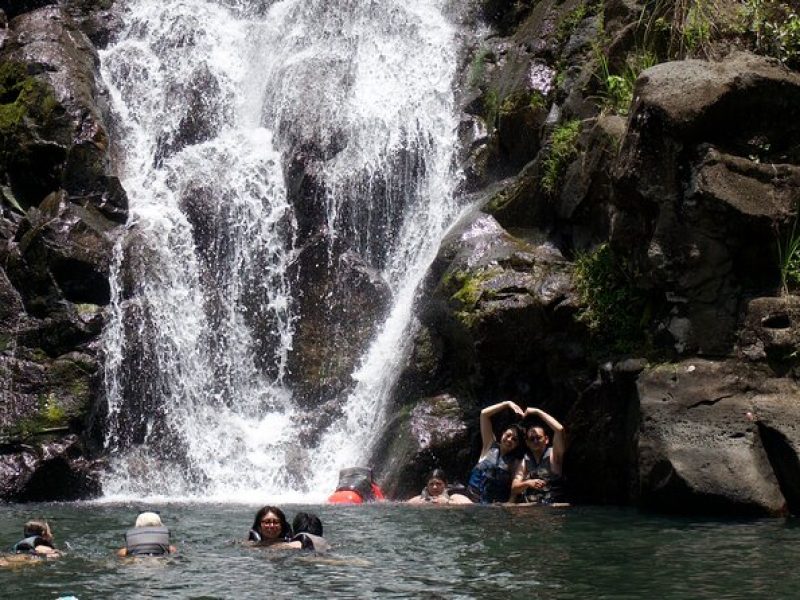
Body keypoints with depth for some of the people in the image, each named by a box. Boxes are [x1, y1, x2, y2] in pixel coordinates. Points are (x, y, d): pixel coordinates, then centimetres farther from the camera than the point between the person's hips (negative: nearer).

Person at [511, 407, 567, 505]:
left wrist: (538, 412, -8)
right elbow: (514, 489, 6)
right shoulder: (524, 461, 12)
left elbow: (559, 429, -15)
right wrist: (528, 483, -15)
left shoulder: (553, 455, 0)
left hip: (552, 508, -3)